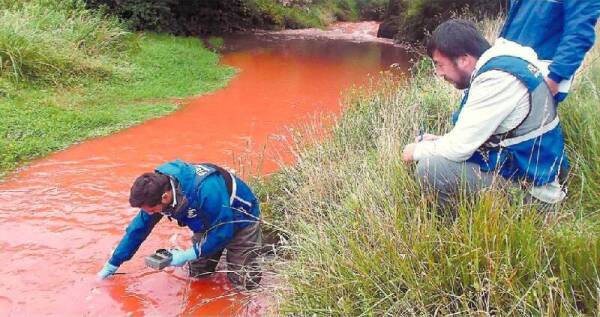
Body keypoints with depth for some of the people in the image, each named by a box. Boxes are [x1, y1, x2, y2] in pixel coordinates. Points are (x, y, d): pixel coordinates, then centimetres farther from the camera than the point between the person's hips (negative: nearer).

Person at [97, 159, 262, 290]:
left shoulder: (206, 190, -44)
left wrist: (187, 255, -25)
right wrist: (112, 264, -2)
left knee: (244, 282, -6)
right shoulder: (157, 190, -21)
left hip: (240, 219, -6)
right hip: (210, 221, 6)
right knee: (197, 273, 5)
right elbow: (139, 228, -7)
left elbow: (223, 232, -30)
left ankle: (255, 243, 21)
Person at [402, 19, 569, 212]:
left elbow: (459, 148, -23)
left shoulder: (496, 79, -25)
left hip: (528, 187, -10)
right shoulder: (497, 64, 6)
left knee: (430, 168, -20)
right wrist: (439, 142, 6)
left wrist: (418, 150, -5)